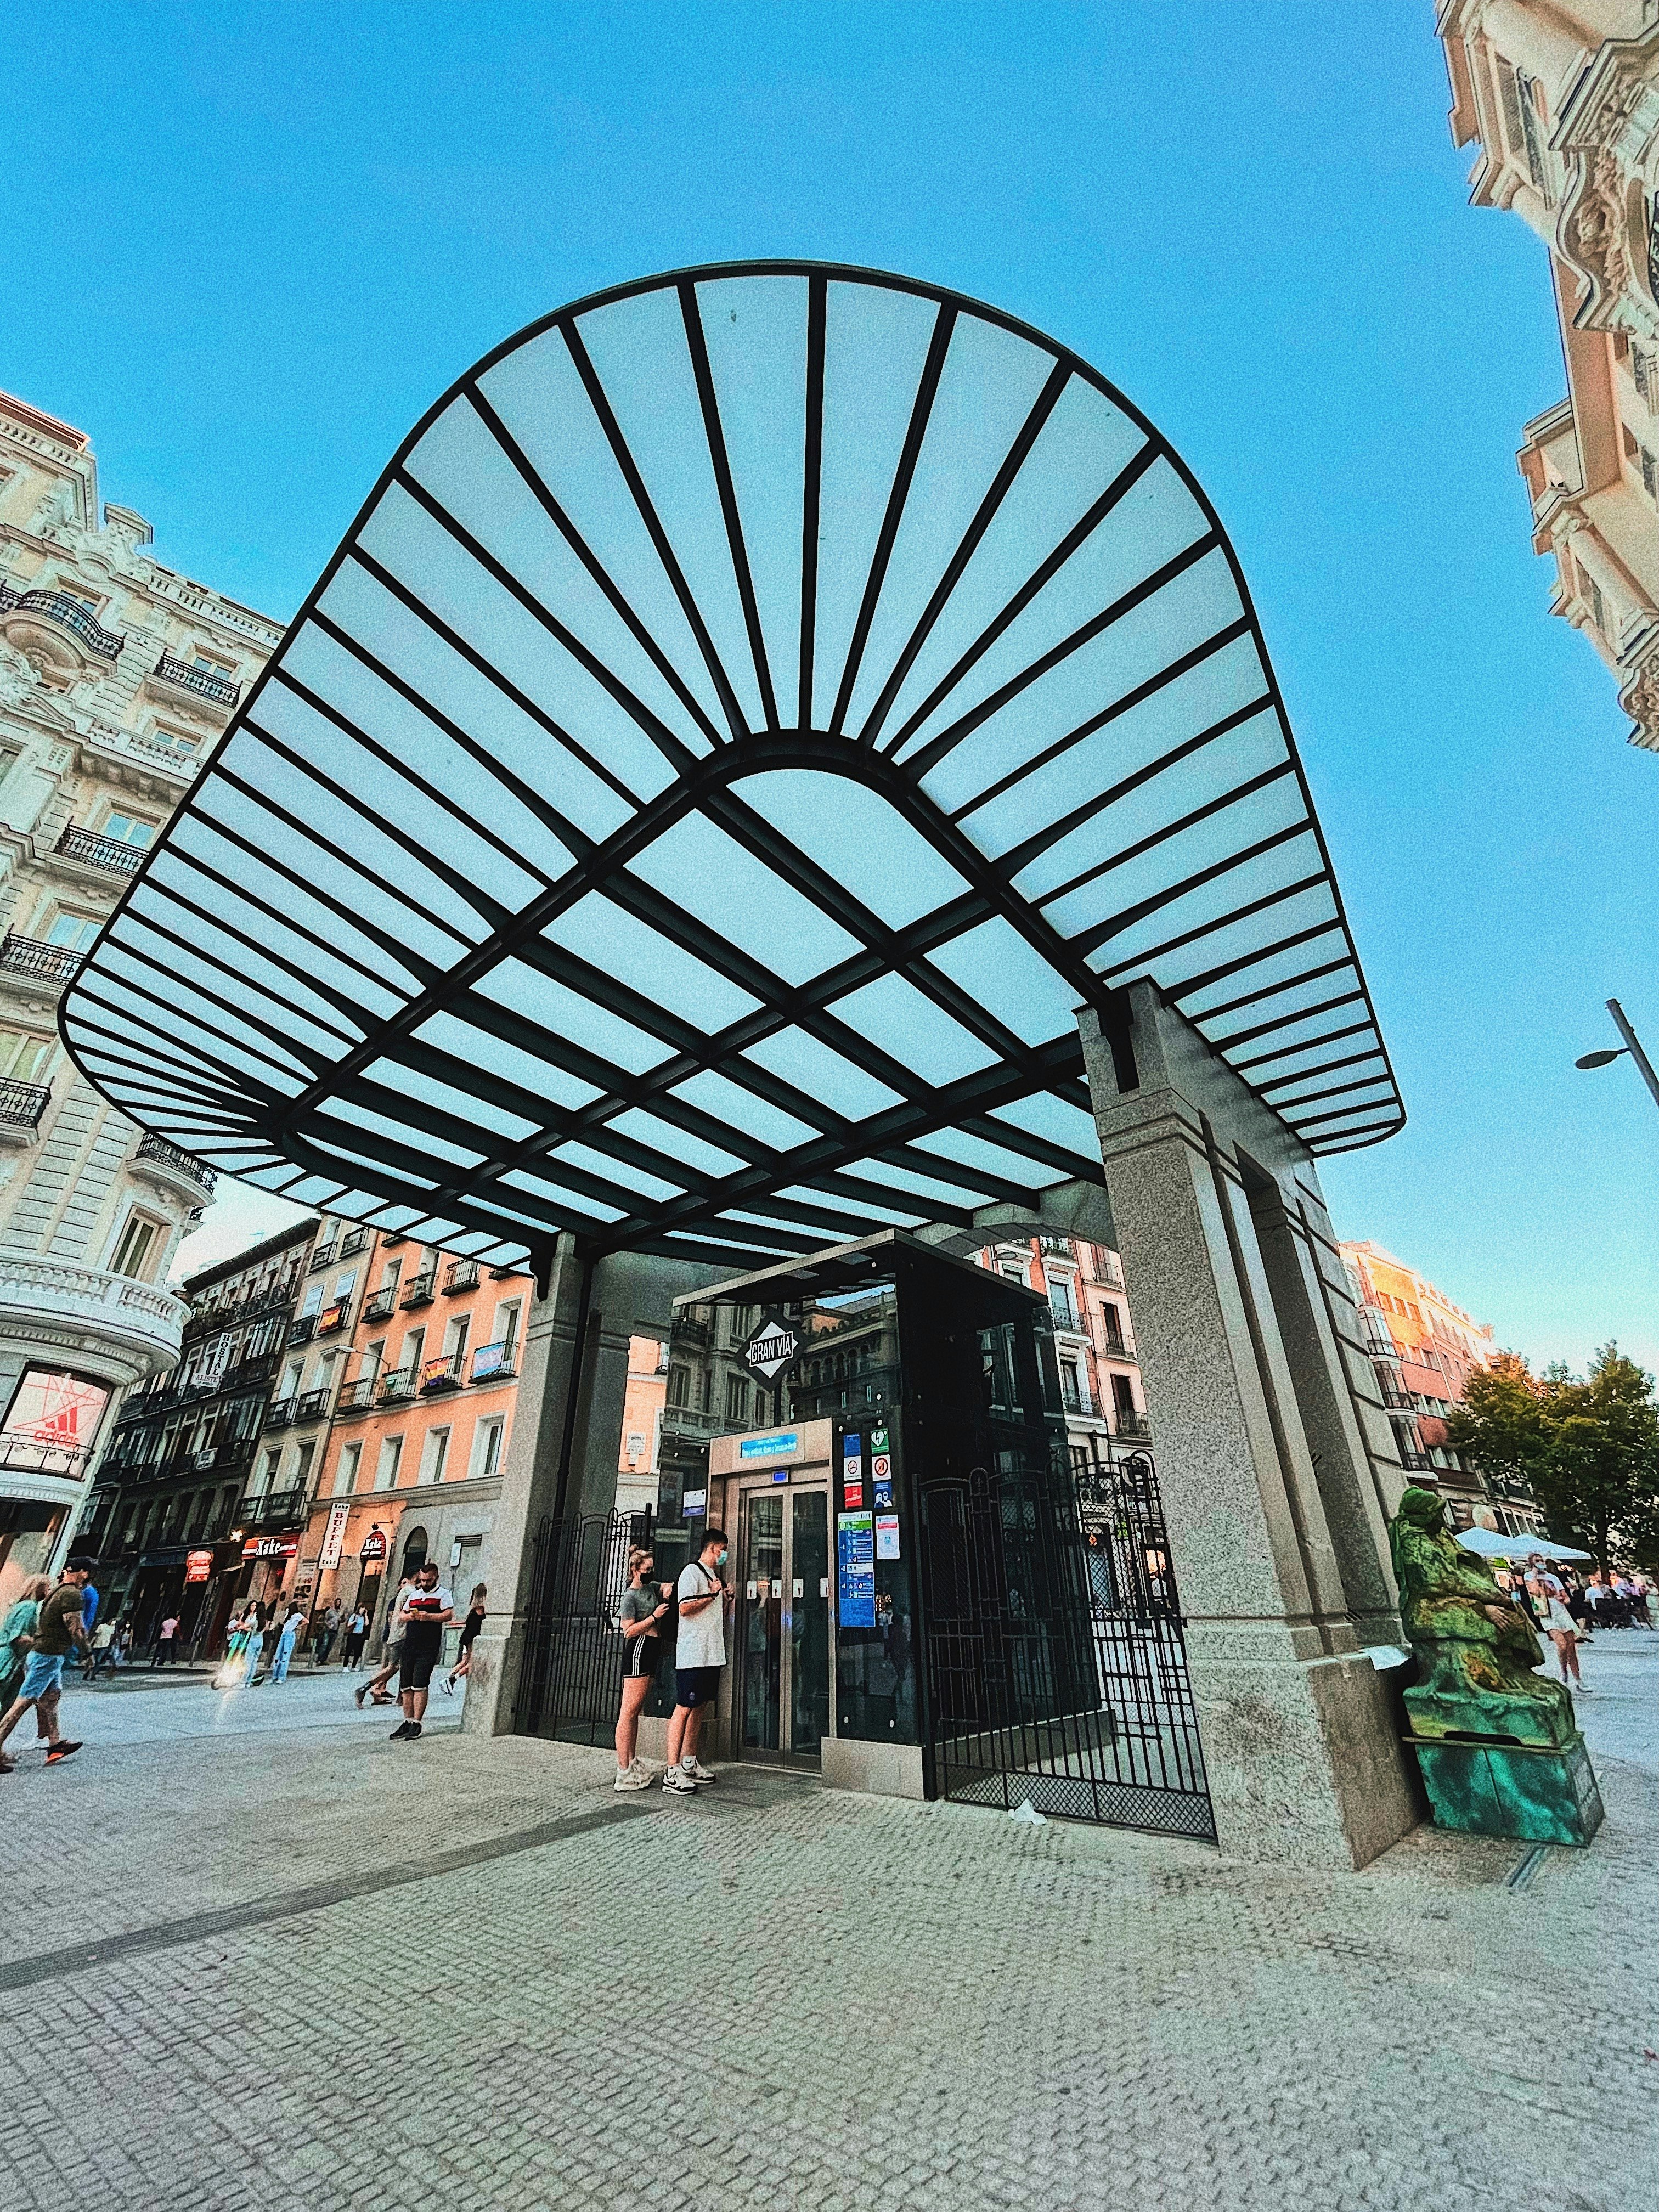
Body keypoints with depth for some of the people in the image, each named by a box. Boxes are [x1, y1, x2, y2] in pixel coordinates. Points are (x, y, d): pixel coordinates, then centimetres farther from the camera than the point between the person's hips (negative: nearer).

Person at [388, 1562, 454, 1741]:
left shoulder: (443, 1594, 0)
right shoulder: (413, 1594, 19)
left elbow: (449, 1615, -10)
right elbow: (401, 1615, 22)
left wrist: (429, 1616, -22)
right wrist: (409, 1616, -1)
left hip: (428, 1647, -6)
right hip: (409, 1645, 6)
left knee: (419, 1686, -9)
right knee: (406, 1686, 8)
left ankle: (416, 1724, -2)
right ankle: (408, 1722, 18)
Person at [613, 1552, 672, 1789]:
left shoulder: (652, 1588, 14)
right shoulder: (630, 1596, -9)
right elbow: (629, 1631, -14)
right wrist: (654, 1616, -16)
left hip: (651, 1654, 9)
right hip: (637, 1653, -9)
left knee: (635, 1711, 12)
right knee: (629, 1711, -7)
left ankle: (632, 1763, 18)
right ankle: (624, 1771, -5)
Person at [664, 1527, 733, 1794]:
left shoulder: (715, 1576, 20)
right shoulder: (693, 1572, -9)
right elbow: (685, 1608, -21)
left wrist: (727, 1600, 9)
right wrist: (712, 1594, -13)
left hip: (712, 1653, 9)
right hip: (692, 1653, -9)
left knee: (700, 1707, 12)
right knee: (684, 1708, -8)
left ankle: (689, 1763, 22)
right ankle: (672, 1772, -5)